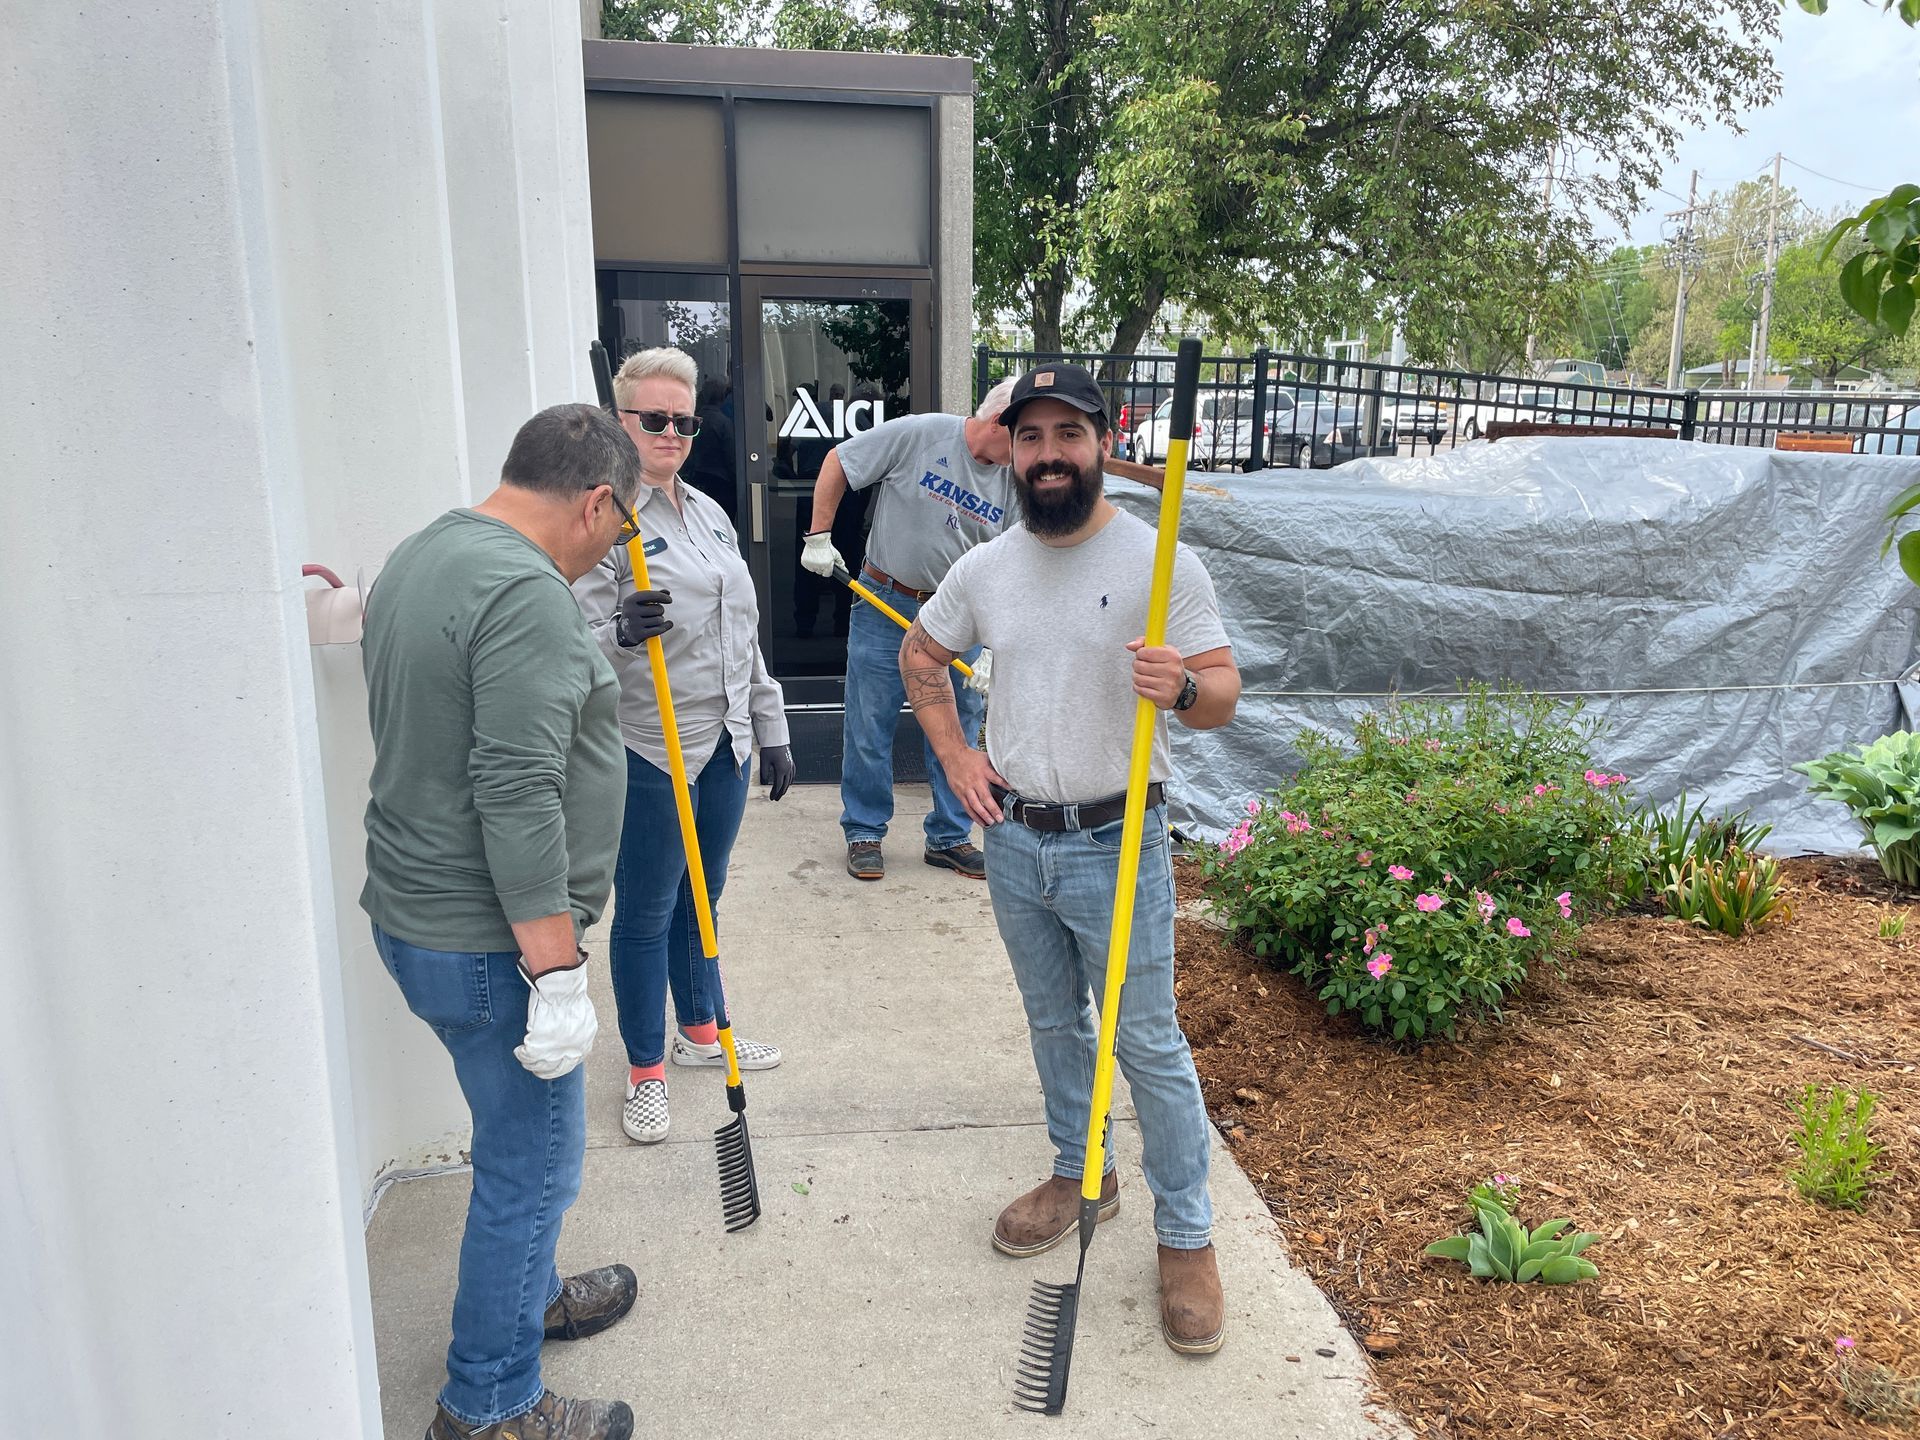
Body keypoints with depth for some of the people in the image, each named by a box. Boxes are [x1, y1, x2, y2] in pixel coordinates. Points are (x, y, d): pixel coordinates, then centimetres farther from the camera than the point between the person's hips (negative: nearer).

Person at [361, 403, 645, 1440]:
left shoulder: (421, 557, 10)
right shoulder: (527, 591, -22)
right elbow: (519, 800, -28)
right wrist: (557, 976, -24)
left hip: (416, 914, 10)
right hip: (487, 943, -10)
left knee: (520, 1146, 26)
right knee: (532, 1163, 6)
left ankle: (528, 1293, 46)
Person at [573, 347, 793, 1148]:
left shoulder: (709, 513, 13)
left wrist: (770, 729, 15)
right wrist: (619, 631, -38)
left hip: (725, 744, 7)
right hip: (649, 751, -7)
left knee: (702, 897, 20)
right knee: (647, 911, 5)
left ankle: (701, 1030, 38)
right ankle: (646, 1072, 21)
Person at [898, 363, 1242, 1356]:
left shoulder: (1160, 562, -11)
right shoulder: (984, 567, 3)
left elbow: (1222, 693, -10)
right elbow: (920, 655, 18)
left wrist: (1182, 686, -33)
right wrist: (954, 754, 7)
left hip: (1115, 845, -5)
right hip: (1013, 840, 5)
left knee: (1148, 1043, 3)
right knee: (1052, 1022, 20)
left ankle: (1186, 1238, 20)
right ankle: (1080, 1174, 41)